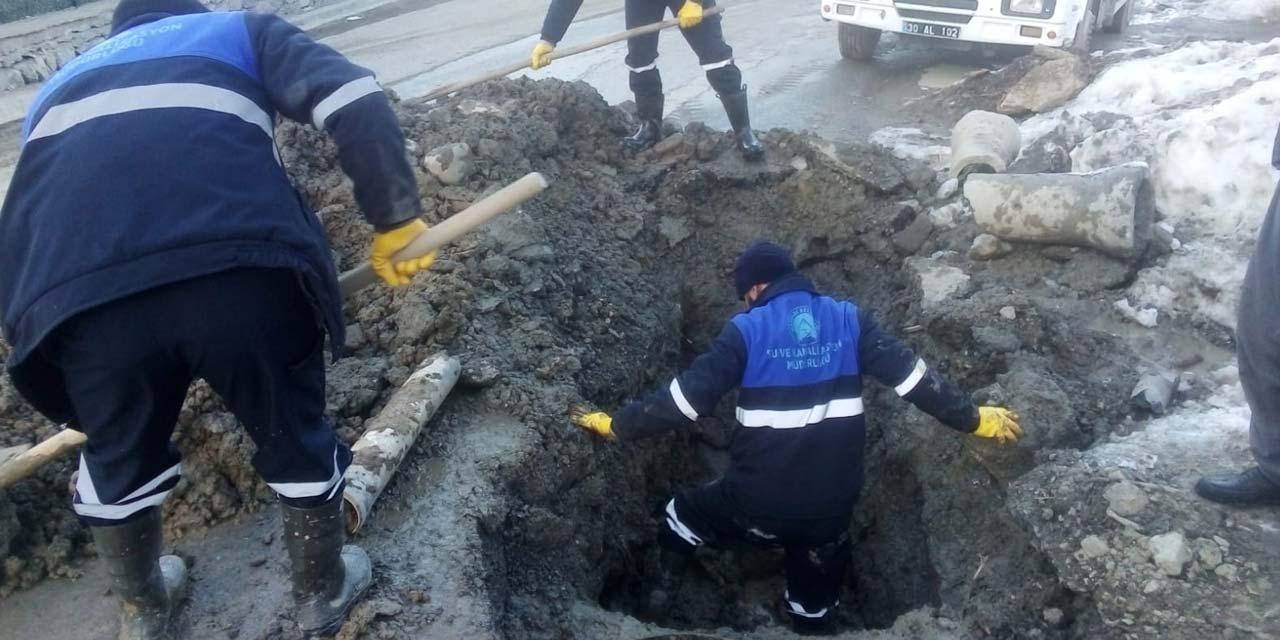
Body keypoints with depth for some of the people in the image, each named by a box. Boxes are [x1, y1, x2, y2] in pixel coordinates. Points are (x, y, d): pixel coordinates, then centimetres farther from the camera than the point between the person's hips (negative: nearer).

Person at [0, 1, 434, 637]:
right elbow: (355, 101, 8)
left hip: (78, 299, 4)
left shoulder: (59, 88, 38)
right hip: (243, 274, -3)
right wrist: (394, 219, 11)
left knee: (118, 461, 30)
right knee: (297, 441, 23)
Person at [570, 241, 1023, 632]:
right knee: (814, 613, 26)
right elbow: (914, 378, -3)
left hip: (758, 501, -3)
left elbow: (687, 397, -11)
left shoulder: (746, 330, -9)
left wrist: (616, 426, -1)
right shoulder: (849, 319, 0)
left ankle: (658, 612, 32)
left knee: (680, 518, 27)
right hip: (831, 506, 3)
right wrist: (975, 420, 9)